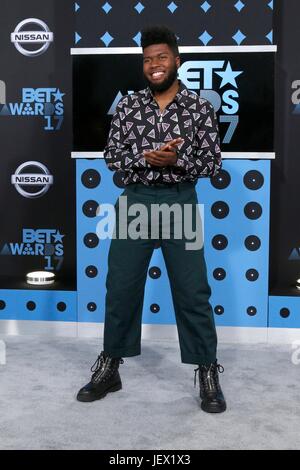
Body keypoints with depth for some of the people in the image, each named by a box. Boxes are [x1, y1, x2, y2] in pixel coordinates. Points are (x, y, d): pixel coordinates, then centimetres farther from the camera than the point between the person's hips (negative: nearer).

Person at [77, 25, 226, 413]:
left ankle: (207, 374, 14)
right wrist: (146, 158, -16)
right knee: (120, 288, 6)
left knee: (193, 291, 1)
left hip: (181, 203, -1)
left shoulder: (200, 108, 1)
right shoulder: (127, 105, 5)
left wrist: (177, 159, -18)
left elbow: (212, 163, -1)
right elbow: (111, 156, 2)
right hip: (135, 201, 2)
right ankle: (109, 368, 21)